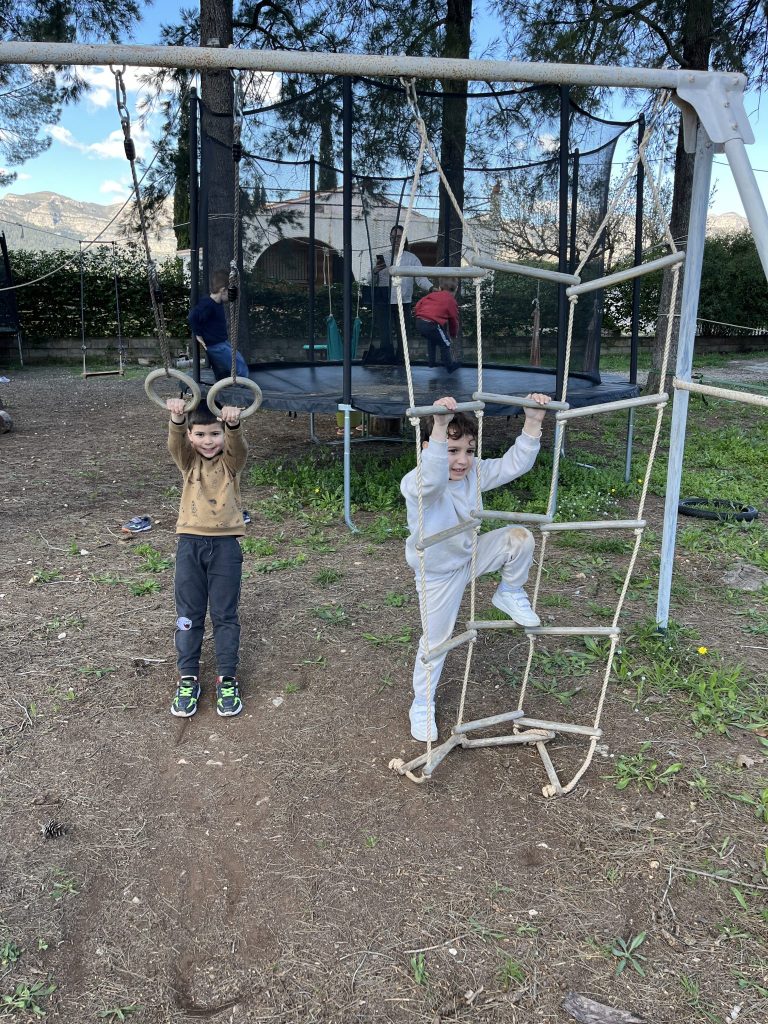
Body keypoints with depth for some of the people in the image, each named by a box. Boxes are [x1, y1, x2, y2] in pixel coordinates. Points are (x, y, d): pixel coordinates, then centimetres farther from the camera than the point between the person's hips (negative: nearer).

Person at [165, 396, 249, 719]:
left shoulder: (231, 461, 0)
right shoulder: (188, 460, 4)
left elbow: (237, 445, -23)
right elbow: (175, 442, -19)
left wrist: (233, 423, -47)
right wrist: (176, 418, -42)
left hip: (225, 544, -1)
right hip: (190, 543, 2)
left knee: (225, 615, 5)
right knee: (188, 616, 8)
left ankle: (227, 679, 15)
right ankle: (188, 679, 18)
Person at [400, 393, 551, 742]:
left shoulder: (475, 474, -12)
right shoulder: (416, 484, -33)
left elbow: (515, 464, -14)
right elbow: (432, 480, -57)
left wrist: (533, 421, -28)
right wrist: (439, 427, -71)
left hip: (471, 555, 5)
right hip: (439, 573, -5)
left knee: (519, 537, -18)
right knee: (435, 641, 6)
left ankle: (510, 594, 9)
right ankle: (422, 705, 30)